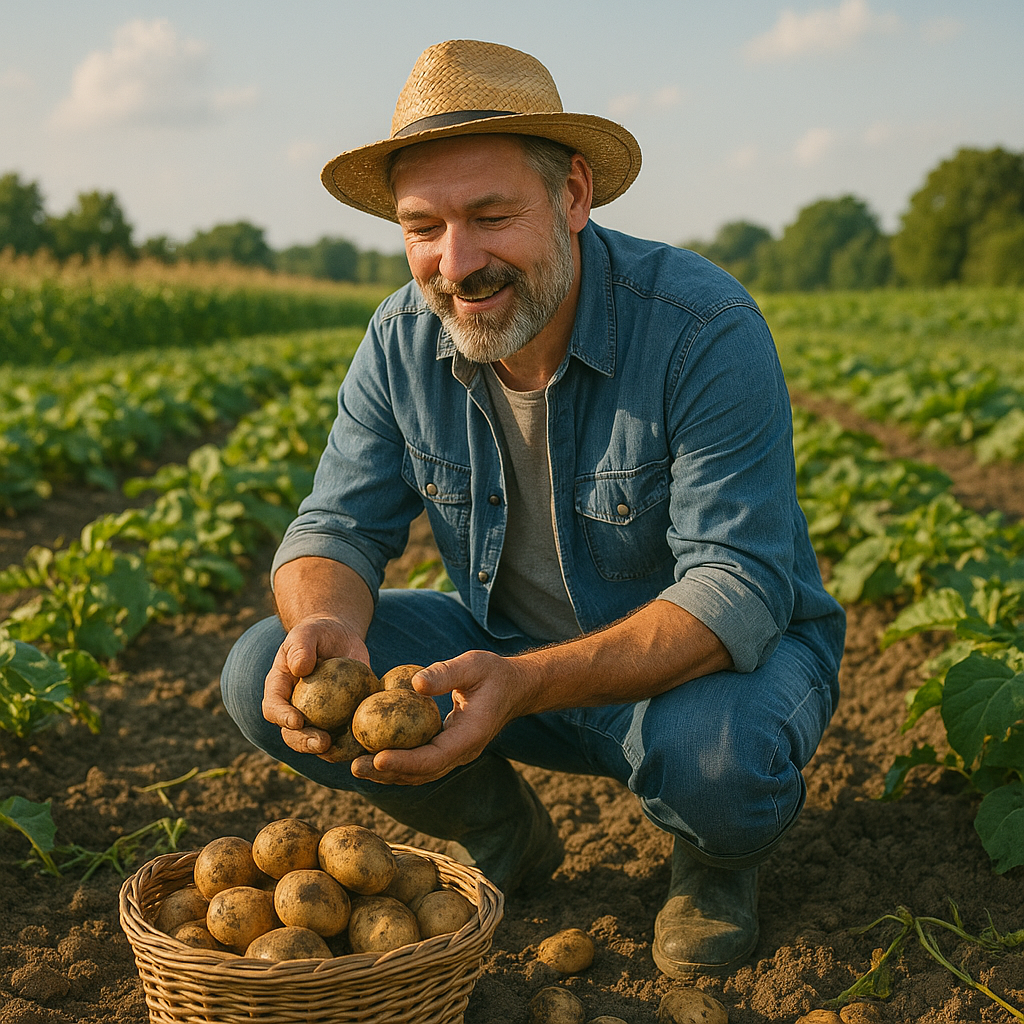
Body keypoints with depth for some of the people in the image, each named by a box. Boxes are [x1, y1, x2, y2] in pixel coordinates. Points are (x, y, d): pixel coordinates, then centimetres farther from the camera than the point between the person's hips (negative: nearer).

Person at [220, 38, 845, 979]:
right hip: (514, 653, 4)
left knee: (712, 754, -40)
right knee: (264, 675, -14)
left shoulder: (705, 329, -26)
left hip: (720, 655, -4)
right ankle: (503, 840, 10)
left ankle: (718, 855, 2)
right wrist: (326, 620, -34)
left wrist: (523, 685, -45)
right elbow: (339, 525, -7)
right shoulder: (404, 340, -10)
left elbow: (737, 592, -31)